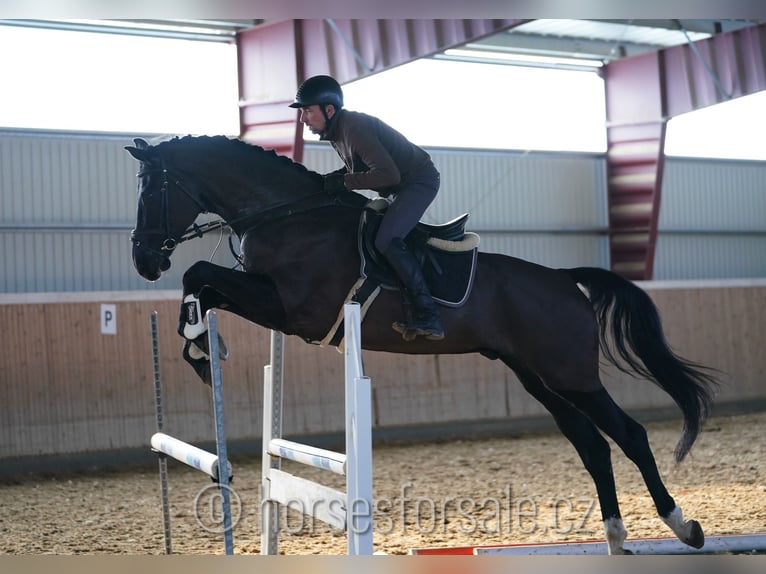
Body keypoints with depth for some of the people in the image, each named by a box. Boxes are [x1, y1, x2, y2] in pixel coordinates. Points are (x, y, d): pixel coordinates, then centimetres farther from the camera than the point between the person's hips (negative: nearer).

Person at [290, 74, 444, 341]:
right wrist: (329, 180, -1)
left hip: (419, 181, -11)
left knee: (386, 240, -25)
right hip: (399, 188, 11)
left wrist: (343, 182, -25)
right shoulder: (336, 131, 4)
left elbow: (388, 174, -32)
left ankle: (427, 317, -25)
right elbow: (358, 167, 16)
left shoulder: (353, 128, -27)